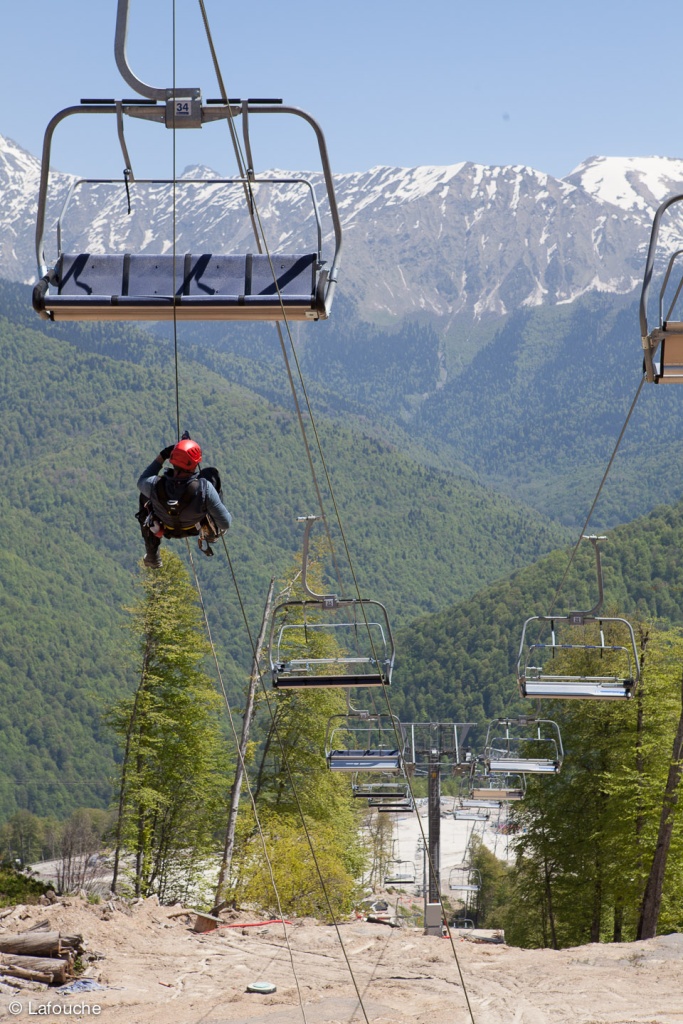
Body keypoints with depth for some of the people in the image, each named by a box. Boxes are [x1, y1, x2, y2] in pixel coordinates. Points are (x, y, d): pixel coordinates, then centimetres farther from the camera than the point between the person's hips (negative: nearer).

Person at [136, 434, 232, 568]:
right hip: (196, 527, -1)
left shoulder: (155, 486, -37)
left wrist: (160, 458, -9)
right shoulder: (204, 489, -41)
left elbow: (141, 482, -8)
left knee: (145, 496, 32)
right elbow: (225, 522, -27)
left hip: (167, 529, 1)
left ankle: (152, 558, 39)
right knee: (210, 472, 14)